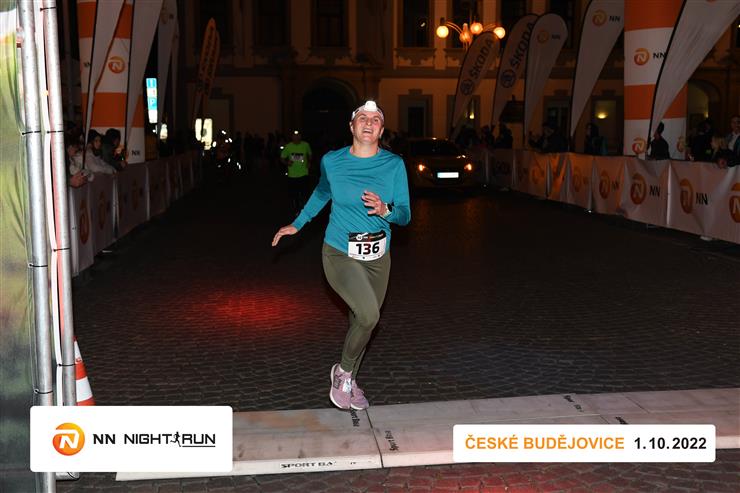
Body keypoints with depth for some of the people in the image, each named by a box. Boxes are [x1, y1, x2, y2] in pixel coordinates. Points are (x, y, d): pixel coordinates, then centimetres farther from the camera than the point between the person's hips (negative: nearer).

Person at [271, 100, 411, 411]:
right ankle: (343, 372, 3)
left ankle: (349, 381, 38)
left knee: (361, 320, 14)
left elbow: (405, 216, -4)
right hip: (340, 253, -3)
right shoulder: (332, 161, -4)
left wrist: (385, 210, -25)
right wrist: (297, 224, 22)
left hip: (377, 257, 3)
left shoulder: (394, 165, -4)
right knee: (369, 315, -23)